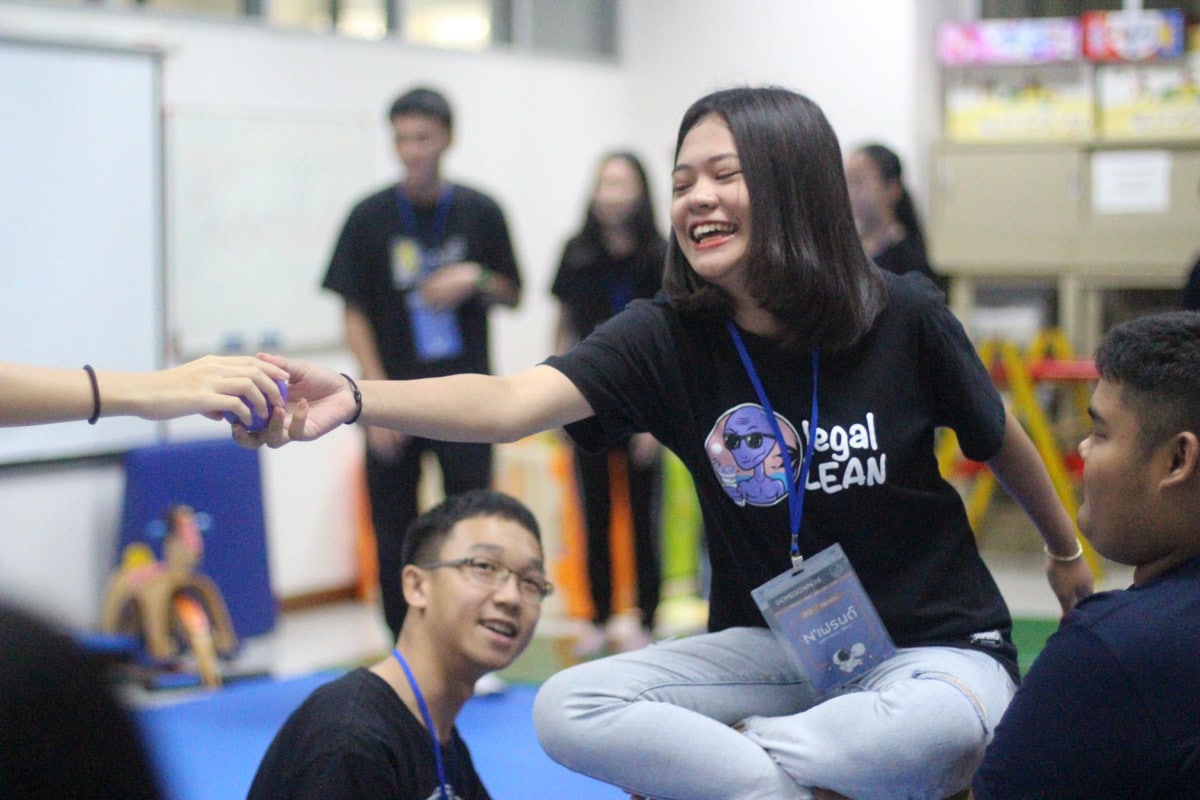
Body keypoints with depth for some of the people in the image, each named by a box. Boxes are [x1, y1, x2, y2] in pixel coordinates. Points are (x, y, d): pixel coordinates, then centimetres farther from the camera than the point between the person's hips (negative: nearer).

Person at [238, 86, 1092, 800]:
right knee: (568, 709, -20)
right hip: (772, 645, 2)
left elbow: (999, 440, 6)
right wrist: (354, 400, -46)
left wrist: (1068, 550, 22)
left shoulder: (904, 319, -14)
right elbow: (512, 401, -29)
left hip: (933, 645, -2)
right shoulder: (667, 337, -12)